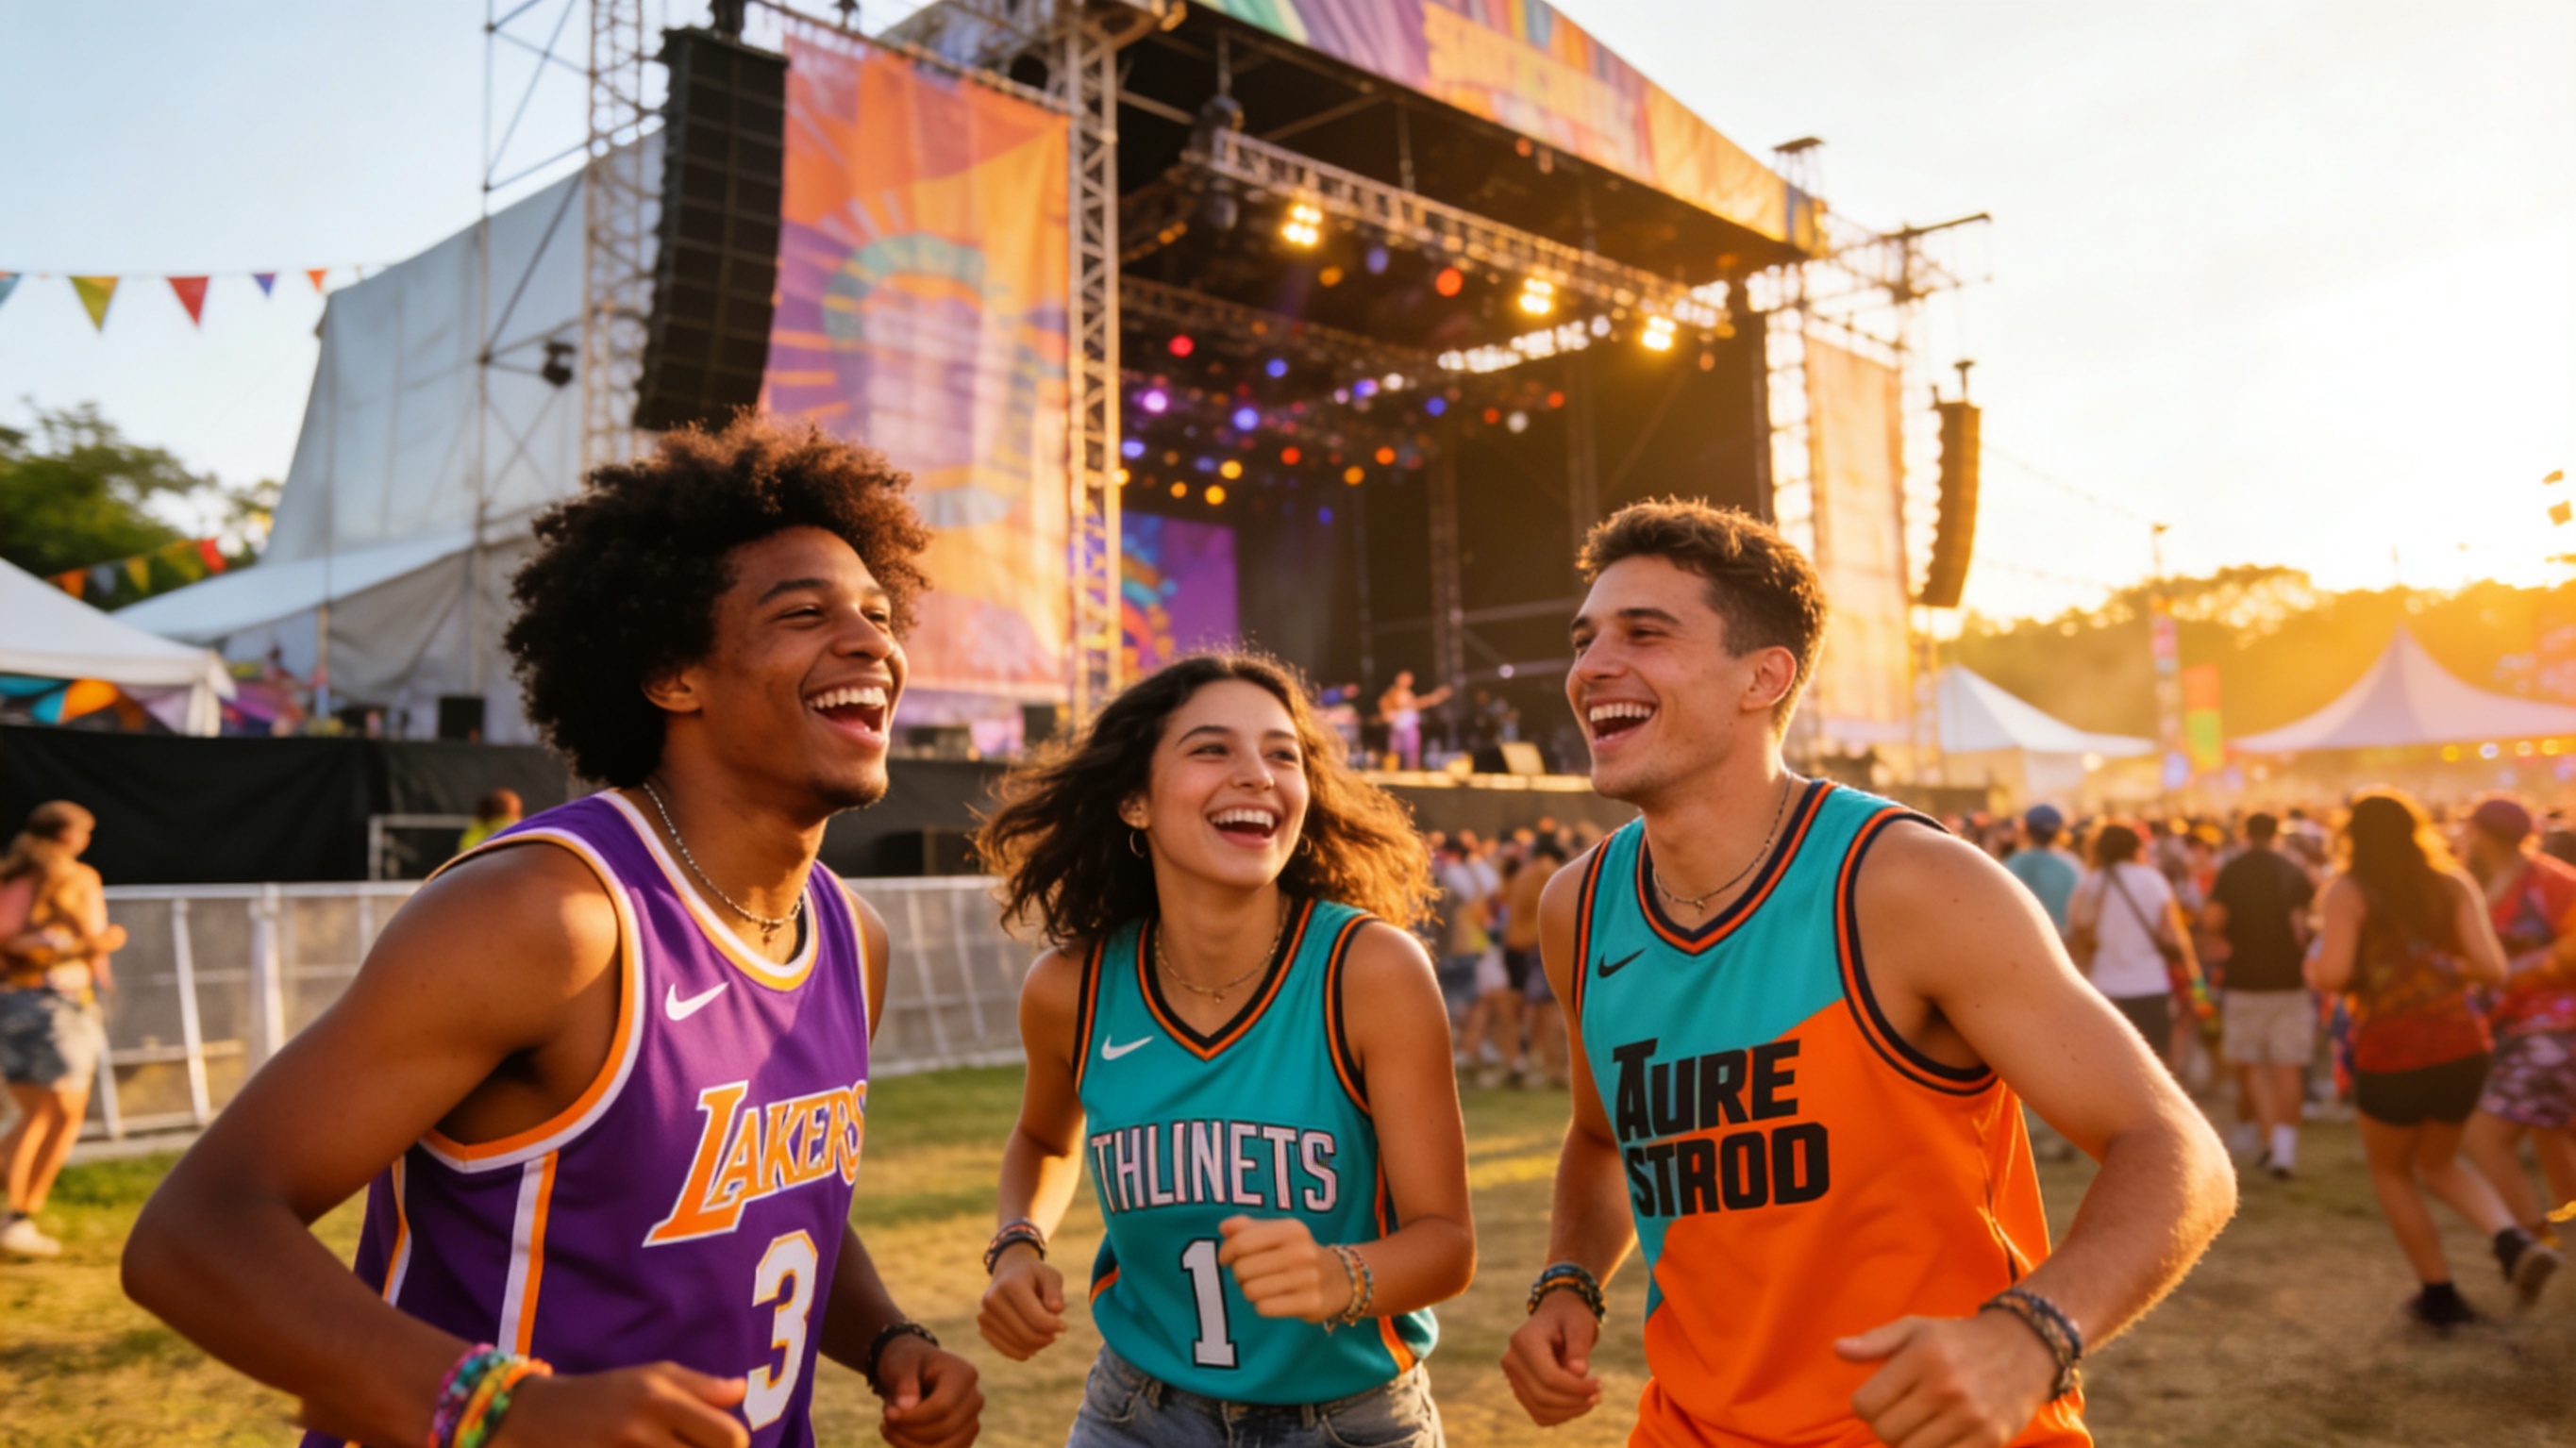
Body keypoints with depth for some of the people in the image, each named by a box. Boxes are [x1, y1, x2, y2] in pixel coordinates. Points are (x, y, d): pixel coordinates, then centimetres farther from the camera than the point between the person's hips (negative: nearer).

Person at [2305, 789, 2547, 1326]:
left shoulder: (2348, 891, -8)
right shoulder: (2454, 884, 3)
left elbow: (2334, 973, -19)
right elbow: (2492, 969, -4)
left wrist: (2312, 970, 3)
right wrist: (2447, 967, 16)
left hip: (2392, 1051, -4)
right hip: (2462, 1044, 4)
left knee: (2390, 1171, 20)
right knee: (2437, 1162, 26)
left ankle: (2441, 1295, 23)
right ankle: (2511, 1239, 0)